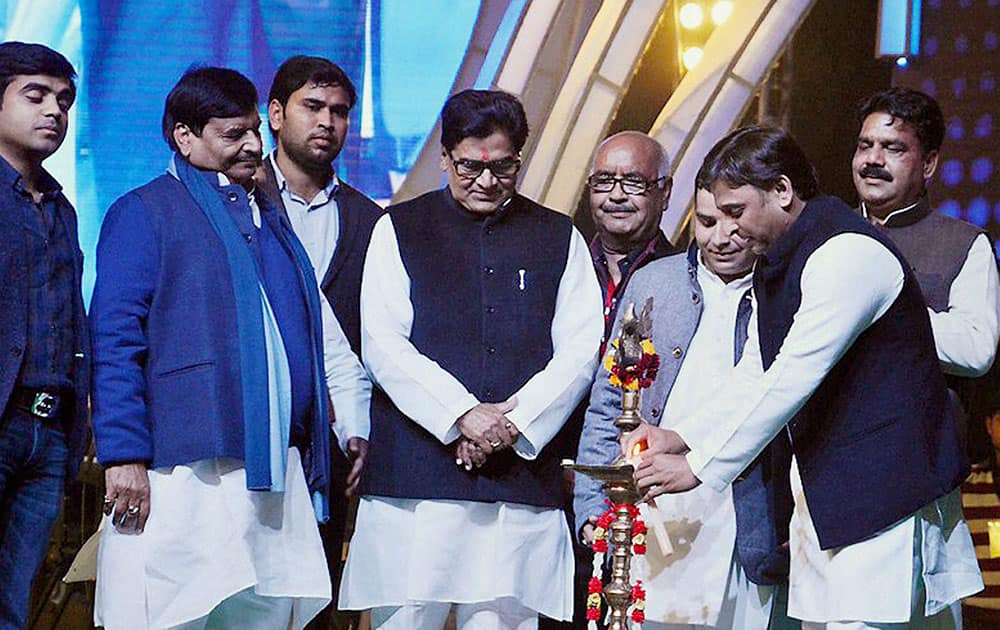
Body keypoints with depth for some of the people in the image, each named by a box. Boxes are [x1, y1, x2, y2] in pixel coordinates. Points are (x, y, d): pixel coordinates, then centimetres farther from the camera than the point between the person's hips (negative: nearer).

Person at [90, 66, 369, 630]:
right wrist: (124, 456, -14)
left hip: (278, 473, 6)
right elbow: (115, 342, -5)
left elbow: (325, 341, 26)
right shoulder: (143, 213, 3)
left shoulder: (268, 220, 24)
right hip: (186, 473, -6)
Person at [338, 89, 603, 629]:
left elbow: (579, 351, 6)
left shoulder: (559, 239, 15)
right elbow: (383, 347, 0)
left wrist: (513, 423, -8)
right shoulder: (398, 231, 10)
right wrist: (463, 414, -12)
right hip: (414, 477, -1)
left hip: (521, 476, 1)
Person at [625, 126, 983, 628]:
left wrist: (699, 467, -18)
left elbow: (792, 380, -21)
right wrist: (681, 436, 6)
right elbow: (755, 375, 21)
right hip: (822, 493, 9)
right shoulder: (774, 266, 15)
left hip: (884, 495, -9)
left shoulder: (848, 254, -17)